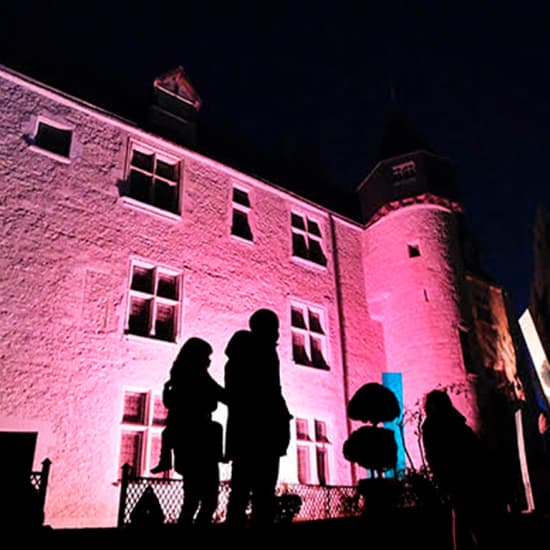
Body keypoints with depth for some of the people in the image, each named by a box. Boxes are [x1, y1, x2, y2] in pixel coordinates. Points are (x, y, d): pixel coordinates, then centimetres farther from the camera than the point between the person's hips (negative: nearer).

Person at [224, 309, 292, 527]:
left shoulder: (237, 356, 19)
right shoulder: (264, 350, -5)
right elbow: (271, 392, -15)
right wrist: (283, 421, -8)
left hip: (240, 430, 8)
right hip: (262, 431, -8)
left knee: (240, 492, 9)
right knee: (263, 494, -8)